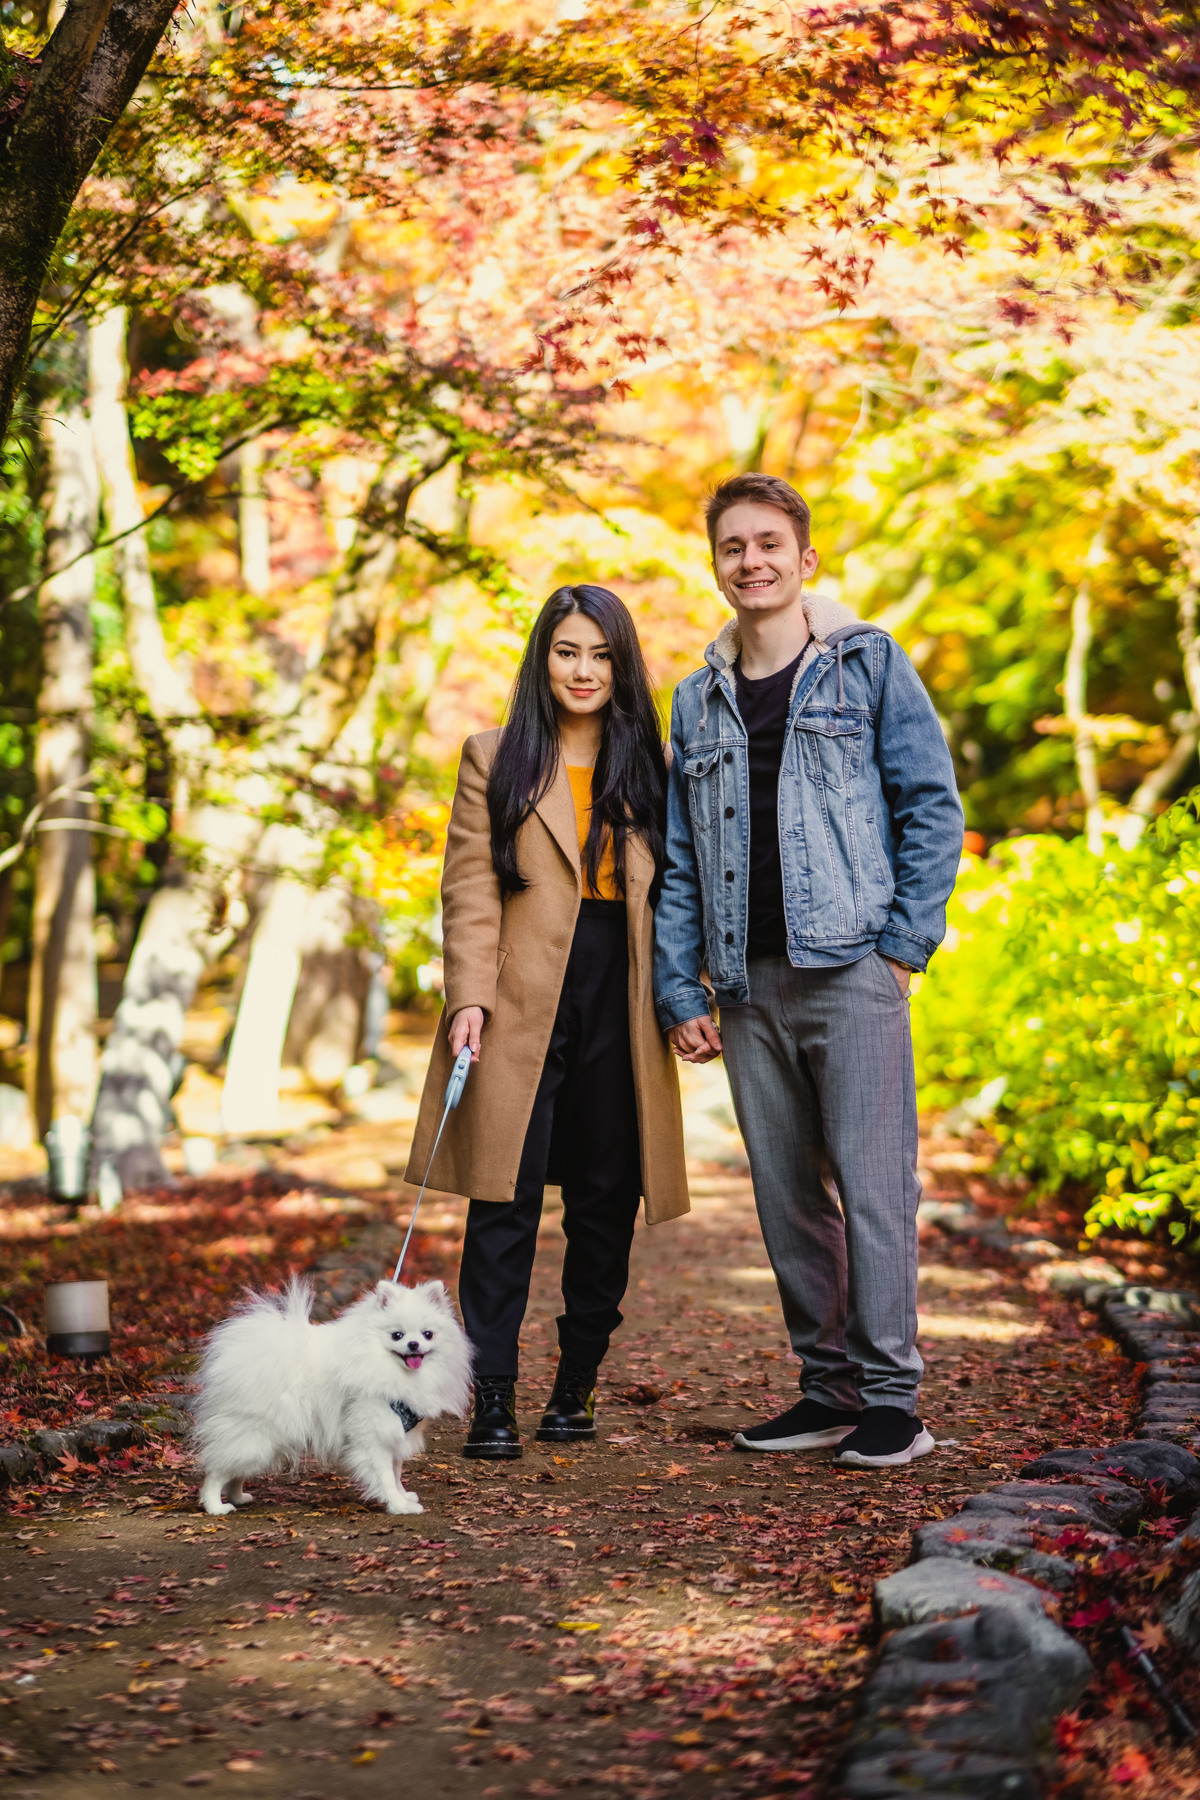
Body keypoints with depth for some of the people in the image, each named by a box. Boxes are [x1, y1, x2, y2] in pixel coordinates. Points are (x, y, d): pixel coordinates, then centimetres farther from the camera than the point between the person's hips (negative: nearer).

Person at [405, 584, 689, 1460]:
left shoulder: (654, 766, 13)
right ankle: (493, 1397, -4)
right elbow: (470, 893, 1)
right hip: (522, 1005, -2)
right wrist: (469, 997, -11)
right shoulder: (494, 761, 8)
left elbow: (678, 893, 12)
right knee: (507, 1199, -6)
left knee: (605, 1202, 6)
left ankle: (577, 1386, 18)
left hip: (619, 1011, 2)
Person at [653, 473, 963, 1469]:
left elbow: (933, 806, 2)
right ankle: (829, 1386, 18)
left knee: (872, 1185, -7)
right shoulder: (698, 700, 15)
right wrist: (681, 992, 8)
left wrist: (905, 942, -6)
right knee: (787, 1194, 8)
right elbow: (679, 859, 15)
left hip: (851, 971, -5)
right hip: (750, 985, 5)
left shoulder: (869, 664, 3)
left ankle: (891, 1396, 1)